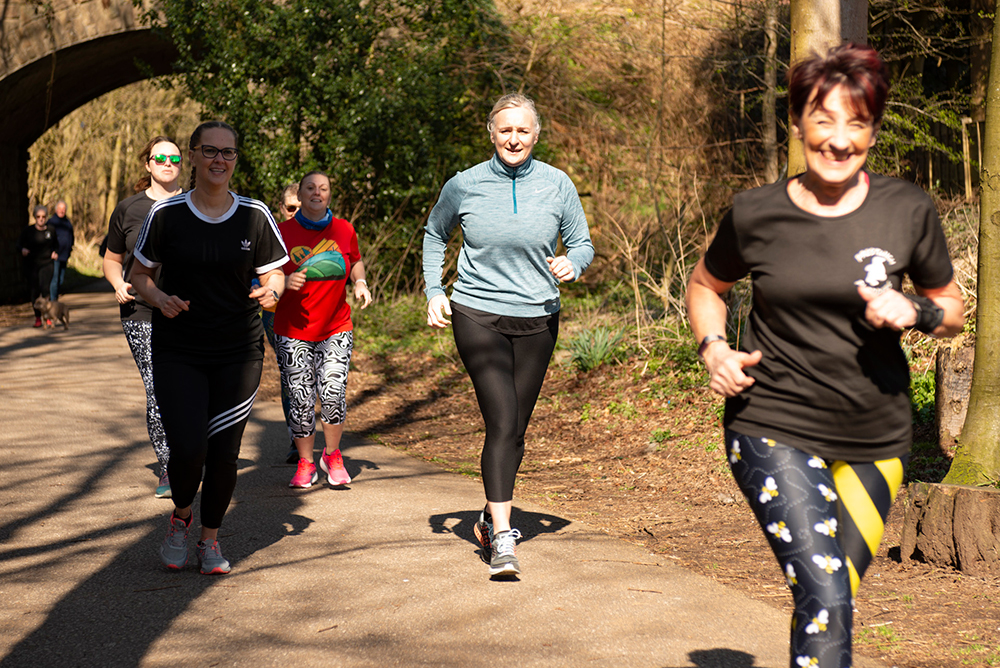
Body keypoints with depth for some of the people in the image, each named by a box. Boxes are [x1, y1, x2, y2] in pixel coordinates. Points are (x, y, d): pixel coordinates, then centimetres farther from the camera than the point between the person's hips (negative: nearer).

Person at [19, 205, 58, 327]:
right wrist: (23, 249, -16)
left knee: (44, 288, -16)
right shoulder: (27, 231, 0)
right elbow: (19, 243, 6)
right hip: (30, 265, 0)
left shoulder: (51, 230, 5)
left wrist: (55, 252, 1)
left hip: (46, 263, 0)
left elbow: (55, 244, 20)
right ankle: (38, 318, 14)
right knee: (34, 291, 2)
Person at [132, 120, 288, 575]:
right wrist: (160, 298, -15)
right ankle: (181, 516, 20)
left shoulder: (255, 216, 0)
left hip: (238, 353, 1)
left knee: (224, 452, 2)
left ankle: (211, 538, 25)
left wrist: (270, 291, -15)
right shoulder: (166, 214, -3)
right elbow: (140, 275, 6)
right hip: (177, 352, -1)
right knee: (187, 448, -13)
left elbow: (275, 275, 8)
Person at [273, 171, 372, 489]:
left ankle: (333, 456, 9)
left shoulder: (344, 230, 5)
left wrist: (360, 282, 3)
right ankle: (305, 463, 15)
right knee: (301, 400, -3)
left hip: (336, 329, 1)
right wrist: (285, 281, -19)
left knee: (333, 392, -13)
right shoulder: (283, 232, -3)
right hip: (294, 331, -1)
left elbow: (355, 261, 23)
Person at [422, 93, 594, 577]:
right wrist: (434, 291, 5)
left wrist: (572, 265, -15)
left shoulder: (557, 185, 0)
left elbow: (582, 244, 8)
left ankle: (492, 517, 29)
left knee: (516, 428, 9)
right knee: (502, 421, -15)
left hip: (537, 320, 3)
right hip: (478, 317, -2)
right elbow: (434, 234, 16)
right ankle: (502, 538, -16)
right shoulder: (465, 185, -2)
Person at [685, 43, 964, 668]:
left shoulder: (908, 210, -4)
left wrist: (914, 312, -12)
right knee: (825, 603, -16)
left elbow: (953, 308, 10)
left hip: (875, 438, 3)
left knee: (834, 600, 14)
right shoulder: (756, 214, -5)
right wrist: (714, 348, -5)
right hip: (775, 429, -2)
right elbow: (705, 286, 14)